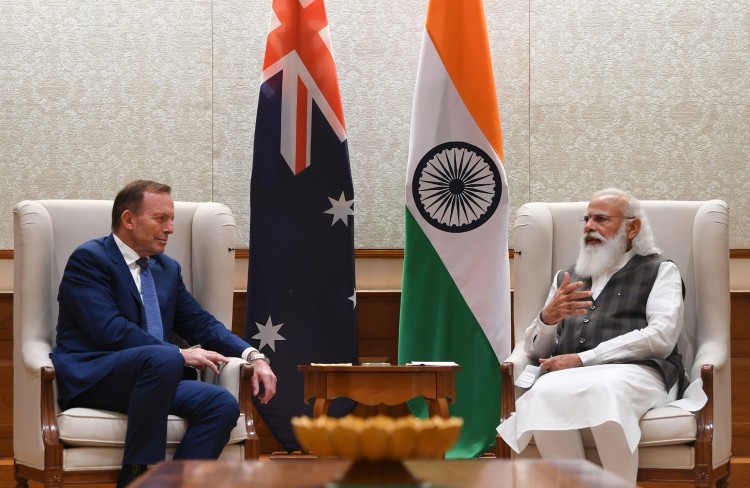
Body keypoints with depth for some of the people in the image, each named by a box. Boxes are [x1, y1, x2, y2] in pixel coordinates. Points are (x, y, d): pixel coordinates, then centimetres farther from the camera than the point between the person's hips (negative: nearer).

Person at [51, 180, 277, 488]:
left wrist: (254, 356, 1)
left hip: (149, 377, 7)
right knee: (163, 358, -36)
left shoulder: (167, 269, 20)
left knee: (223, 404, -20)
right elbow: (110, 330, -15)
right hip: (91, 378, -7)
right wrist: (180, 355, -16)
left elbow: (201, 324, 19)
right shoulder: (88, 260, -3)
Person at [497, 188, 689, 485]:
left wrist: (583, 359, -9)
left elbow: (660, 338, -3)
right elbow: (534, 349, 22)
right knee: (547, 394, -34)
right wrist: (548, 317, -2)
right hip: (568, 378, 3)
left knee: (605, 389, -39)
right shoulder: (566, 278, 28)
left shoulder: (659, 271, 15)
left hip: (636, 373, -3)